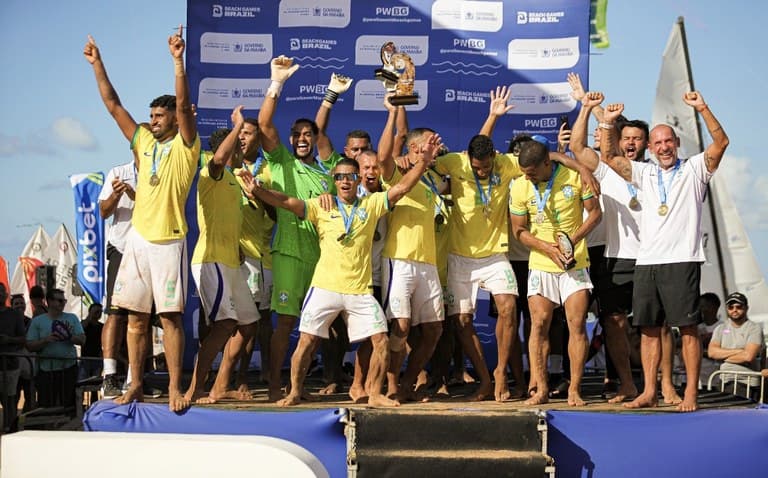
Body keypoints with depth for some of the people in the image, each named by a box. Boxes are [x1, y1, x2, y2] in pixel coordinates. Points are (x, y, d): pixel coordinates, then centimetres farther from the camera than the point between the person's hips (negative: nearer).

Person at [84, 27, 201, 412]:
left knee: (170, 316, -5)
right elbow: (113, 105, 15)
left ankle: (175, 387, -1)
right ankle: (135, 385, 14)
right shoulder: (144, 143, 15)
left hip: (168, 241, -6)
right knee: (136, 317, 7)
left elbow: (183, 104, -14)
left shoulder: (185, 146, 0)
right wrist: (97, 64, 12)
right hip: (137, 238, 6)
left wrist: (178, 60, -23)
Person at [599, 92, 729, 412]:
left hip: (682, 260, -4)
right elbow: (607, 157, 13)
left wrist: (702, 109, -16)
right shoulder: (644, 174, 17)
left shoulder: (694, 169, 7)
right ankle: (648, 393, 9)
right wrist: (608, 122, 2)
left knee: (688, 328, -5)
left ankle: (690, 394, -2)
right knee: (648, 329, 5)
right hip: (646, 262, 4)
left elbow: (721, 142, -6)